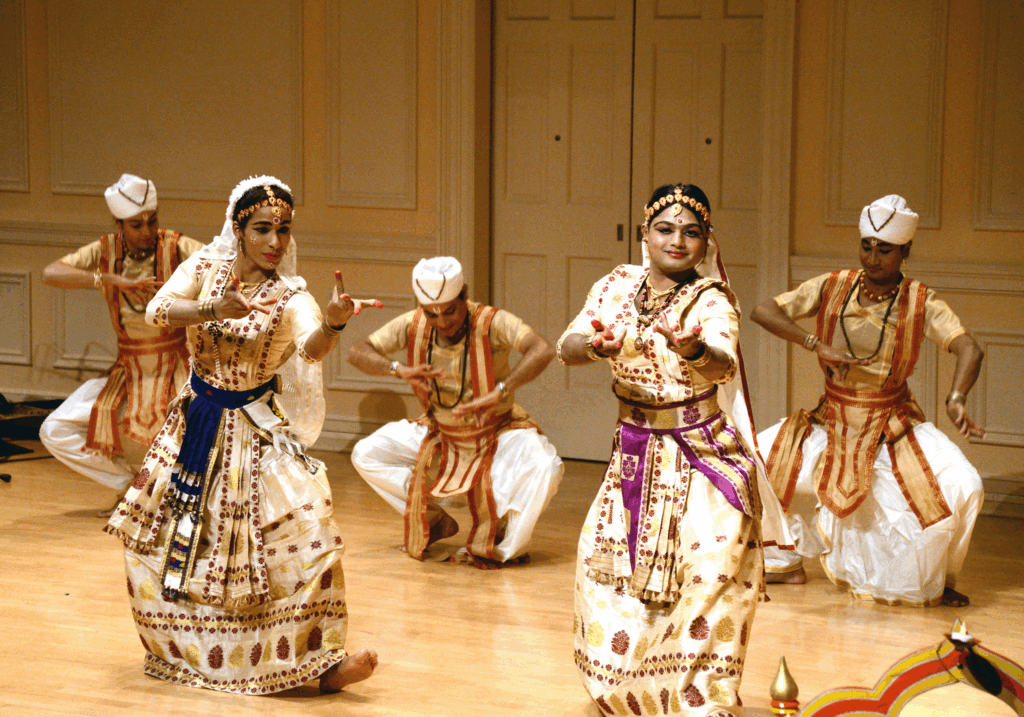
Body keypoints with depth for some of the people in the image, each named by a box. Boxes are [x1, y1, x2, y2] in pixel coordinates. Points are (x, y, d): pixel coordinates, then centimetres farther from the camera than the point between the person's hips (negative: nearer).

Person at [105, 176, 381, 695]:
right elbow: (156, 311, -18)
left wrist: (334, 322, -54)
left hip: (256, 428, -2)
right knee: (165, 532, 10)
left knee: (302, 523, -18)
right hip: (198, 419, 3)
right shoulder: (206, 266, -5)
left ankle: (321, 661, -14)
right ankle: (179, 647, 36)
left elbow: (312, 349, -31)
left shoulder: (290, 296, -11)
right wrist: (213, 309, -36)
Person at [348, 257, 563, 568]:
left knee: (545, 468, -34)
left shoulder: (491, 323, -26)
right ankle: (435, 521, 10)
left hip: (498, 433, -4)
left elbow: (542, 350, -41)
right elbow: (357, 353, -15)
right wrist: (399, 370, -34)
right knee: (365, 455, -7)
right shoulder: (413, 325, -13)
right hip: (440, 434, 4)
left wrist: (500, 392, -53)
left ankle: (505, 546, -7)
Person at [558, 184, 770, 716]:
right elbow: (565, 348, -13)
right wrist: (595, 346, -36)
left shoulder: (711, 302, -13)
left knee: (706, 589, -14)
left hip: (704, 461, -4)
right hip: (633, 458, 4)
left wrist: (694, 350, -57)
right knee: (607, 583, 3)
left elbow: (724, 366, -33)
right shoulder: (618, 285, 0)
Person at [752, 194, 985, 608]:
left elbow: (968, 349, -22)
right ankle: (788, 565, 13)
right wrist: (816, 345, -21)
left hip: (894, 426, -2)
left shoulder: (920, 302, -10)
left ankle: (940, 581, 6)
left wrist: (956, 399, -41)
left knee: (962, 488, -23)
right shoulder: (832, 288, -6)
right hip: (832, 421, 2)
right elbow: (763, 312, -9)